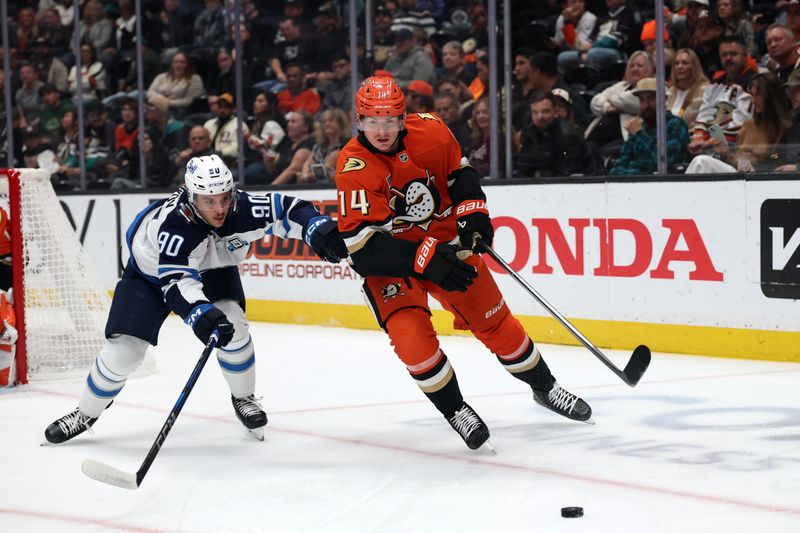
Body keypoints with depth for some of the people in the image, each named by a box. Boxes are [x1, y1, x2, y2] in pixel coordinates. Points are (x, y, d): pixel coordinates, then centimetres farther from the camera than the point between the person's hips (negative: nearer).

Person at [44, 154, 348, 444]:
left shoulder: (242, 209, -32)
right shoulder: (172, 222, -42)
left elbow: (287, 209, -23)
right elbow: (176, 280, -49)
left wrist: (318, 230, -41)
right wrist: (201, 314, -65)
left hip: (212, 267, 3)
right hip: (151, 270, -3)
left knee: (231, 323, -22)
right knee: (123, 349, -8)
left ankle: (243, 398, 4)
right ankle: (85, 415, 16)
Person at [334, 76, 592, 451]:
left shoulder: (430, 131, -12)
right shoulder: (353, 166, -24)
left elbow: (460, 173, 8)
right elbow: (361, 241, -29)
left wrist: (472, 211, -8)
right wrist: (425, 260, -35)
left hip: (444, 240, 3)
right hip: (387, 260, -3)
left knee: (494, 319, 7)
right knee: (410, 333, -20)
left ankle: (544, 387, 27)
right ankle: (454, 410, 2)